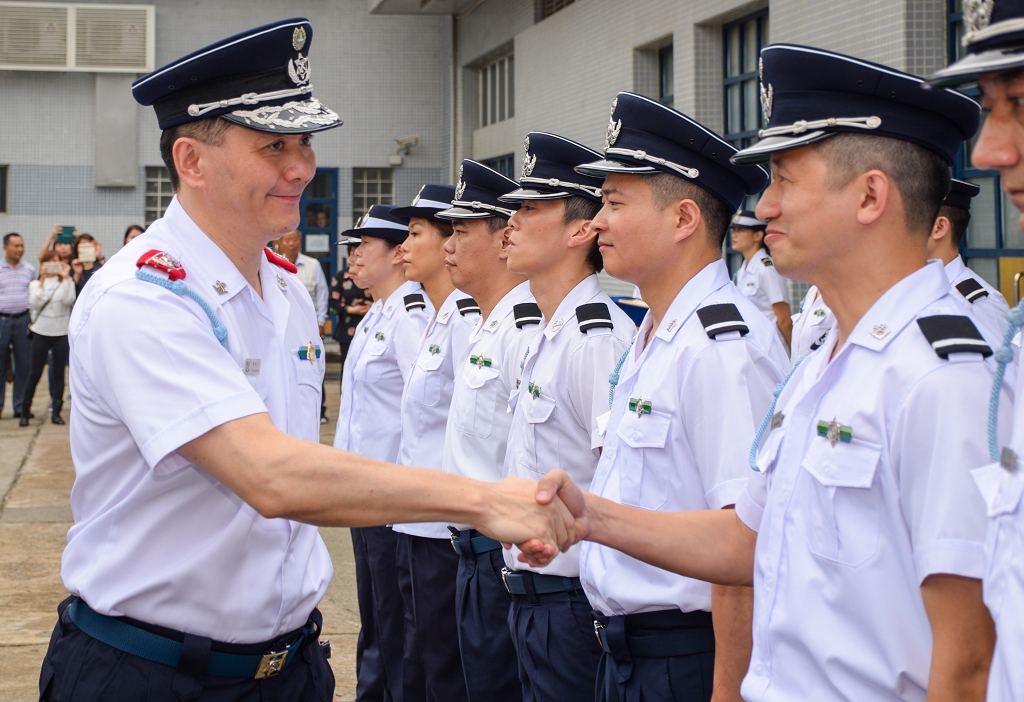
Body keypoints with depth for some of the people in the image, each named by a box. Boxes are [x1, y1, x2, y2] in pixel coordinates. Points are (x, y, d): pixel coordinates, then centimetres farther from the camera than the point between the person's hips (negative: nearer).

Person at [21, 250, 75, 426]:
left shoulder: (66, 283, 6)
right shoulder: (35, 284, 7)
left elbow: (69, 301, -12)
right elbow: (35, 303, -11)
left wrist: (66, 278, -14)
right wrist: (42, 280, -14)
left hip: (61, 333, 1)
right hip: (41, 332, 0)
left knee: (59, 373, 2)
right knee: (35, 373, 0)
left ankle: (56, 412, 8)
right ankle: (25, 412, 8)